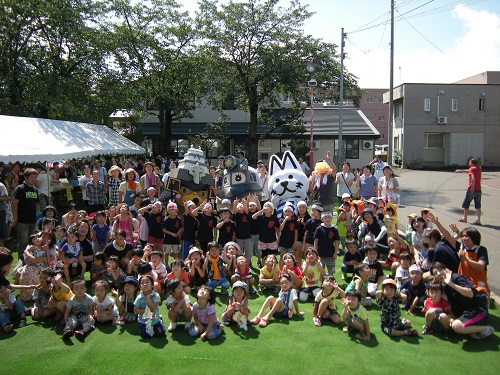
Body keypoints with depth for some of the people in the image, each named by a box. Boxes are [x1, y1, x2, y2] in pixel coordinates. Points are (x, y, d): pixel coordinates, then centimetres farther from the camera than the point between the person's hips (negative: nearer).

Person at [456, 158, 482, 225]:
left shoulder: (472, 169, -12)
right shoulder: (479, 168, 10)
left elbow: (473, 179, -26)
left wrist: (472, 188, -21)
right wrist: (461, 171, 35)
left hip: (471, 190, -6)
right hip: (478, 189, 6)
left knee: (466, 204, 12)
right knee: (478, 205, 7)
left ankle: (465, 218, 22)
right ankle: (478, 220, 3)